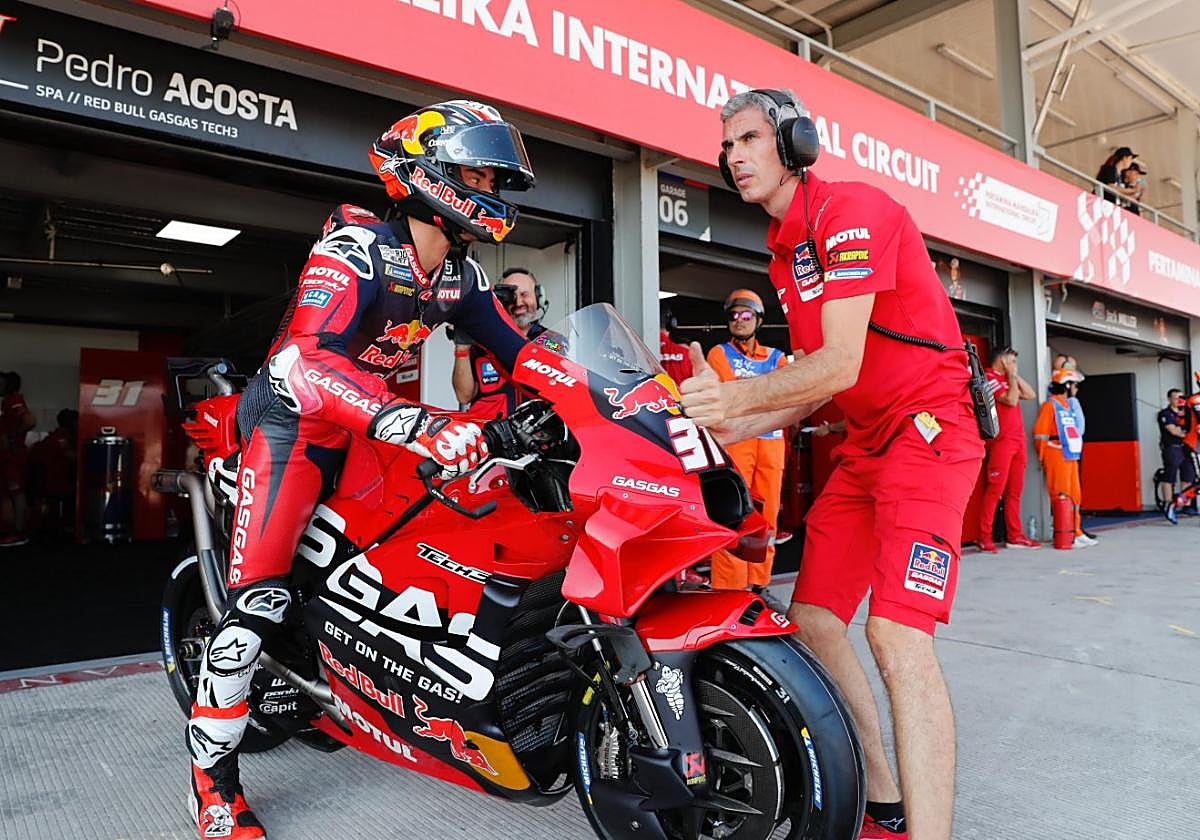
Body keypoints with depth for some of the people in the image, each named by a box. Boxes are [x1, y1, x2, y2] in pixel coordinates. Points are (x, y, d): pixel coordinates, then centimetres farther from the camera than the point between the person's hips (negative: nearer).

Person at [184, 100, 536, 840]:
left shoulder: (462, 273, 1)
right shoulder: (357, 248, -23)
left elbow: (518, 350, 8)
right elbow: (302, 361, -37)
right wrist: (415, 425, -51)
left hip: (370, 421, 8)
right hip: (294, 418, -8)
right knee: (260, 600, -13)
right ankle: (214, 776, 6)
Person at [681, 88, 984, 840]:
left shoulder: (850, 210, -13)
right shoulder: (784, 252, 15)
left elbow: (841, 365, -21)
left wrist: (735, 395, -22)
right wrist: (733, 428, 3)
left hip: (929, 425, -9)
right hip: (864, 442, 9)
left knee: (897, 634, -22)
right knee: (814, 621, 5)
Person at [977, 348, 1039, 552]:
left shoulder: (1008, 379, 21)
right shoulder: (989, 378, -7)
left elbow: (1030, 394, 17)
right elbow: (1011, 400, -16)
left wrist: (1015, 376, 12)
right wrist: (1012, 376, -5)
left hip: (1017, 441, 9)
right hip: (1001, 441, -9)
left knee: (1015, 489, 9)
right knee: (995, 488, -10)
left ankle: (1014, 535, 14)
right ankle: (984, 537, -7)